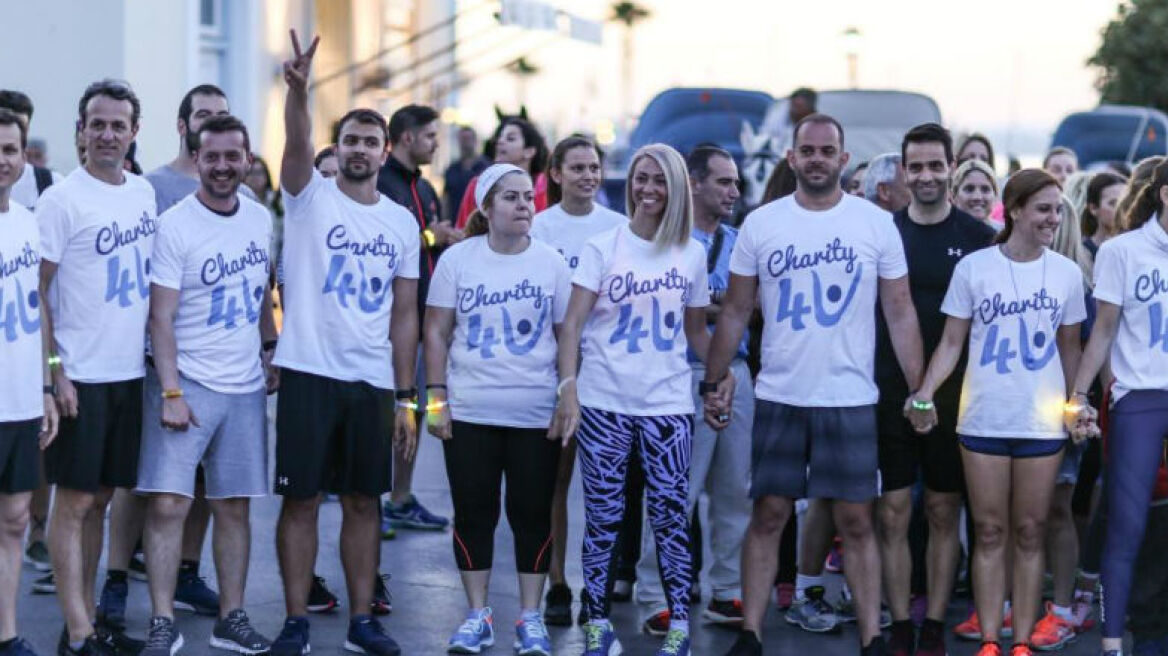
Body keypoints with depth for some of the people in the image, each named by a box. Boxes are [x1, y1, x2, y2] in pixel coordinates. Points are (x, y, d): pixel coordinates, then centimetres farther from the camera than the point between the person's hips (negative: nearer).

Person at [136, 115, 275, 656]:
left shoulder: (260, 218, 7)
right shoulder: (175, 226, -10)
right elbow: (161, 317, -12)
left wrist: (270, 351, 16)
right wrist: (170, 393, -17)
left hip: (245, 387, 5)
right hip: (187, 382, -5)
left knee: (234, 507, 9)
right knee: (167, 504, -10)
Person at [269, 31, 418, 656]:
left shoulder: (402, 222, 9)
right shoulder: (311, 195, 1)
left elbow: (405, 315, 9)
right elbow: (297, 143, -22)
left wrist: (406, 398, 5)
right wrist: (298, 88, -41)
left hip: (374, 381, 3)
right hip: (310, 372, -3)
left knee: (363, 502, 9)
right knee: (301, 499, 0)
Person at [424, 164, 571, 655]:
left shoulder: (551, 262, 2)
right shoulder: (457, 259, 1)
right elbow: (436, 332, 3)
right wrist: (436, 398, -2)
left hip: (537, 413, 0)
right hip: (469, 412, 0)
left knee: (532, 514, 4)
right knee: (473, 513, 5)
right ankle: (477, 615, 16)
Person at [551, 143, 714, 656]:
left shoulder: (692, 255, 7)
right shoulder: (602, 248, 1)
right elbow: (573, 323, -5)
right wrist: (568, 389, -15)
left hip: (668, 405, 1)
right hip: (603, 403, -1)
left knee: (670, 515, 1)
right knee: (602, 517, 4)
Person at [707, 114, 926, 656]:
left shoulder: (877, 224, 0)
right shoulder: (760, 224, 2)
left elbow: (900, 314, 2)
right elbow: (736, 311, 8)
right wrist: (713, 382, 4)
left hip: (851, 400, -1)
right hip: (778, 398, 1)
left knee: (856, 520, 2)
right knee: (768, 515, 4)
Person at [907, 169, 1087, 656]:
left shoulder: (1067, 272, 4)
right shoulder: (973, 267, -2)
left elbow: (1069, 348, 13)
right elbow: (951, 343, 0)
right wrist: (926, 391, -12)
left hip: (1043, 424, 1)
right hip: (984, 421, -1)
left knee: (1029, 533, 5)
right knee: (990, 533, 3)